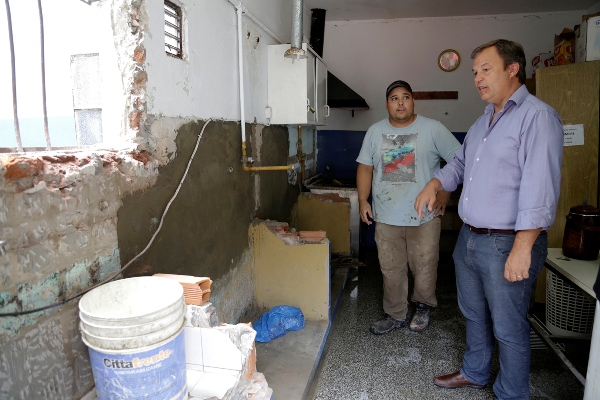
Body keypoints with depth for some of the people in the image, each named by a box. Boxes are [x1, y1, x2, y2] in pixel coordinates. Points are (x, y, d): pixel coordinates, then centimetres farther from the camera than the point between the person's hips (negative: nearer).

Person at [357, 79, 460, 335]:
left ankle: (423, 307, 34)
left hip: (424, 217, -3)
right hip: (386, 217, 3)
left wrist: (445, 193, -6)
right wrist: (363, 200, 1)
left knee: (424, 267, 8)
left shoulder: (433, 129, -4)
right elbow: (365, 167, 10)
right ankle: (395, 315, 27)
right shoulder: (375, 131, 8)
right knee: (391, 270, 10)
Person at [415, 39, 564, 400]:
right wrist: (435, 184, 6)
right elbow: (461, 162, 26)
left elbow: (540, 188, -23)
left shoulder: (537, 116, -15)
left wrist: (522, 248, -26)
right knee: (475, 315, 24)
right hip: (469, 238, 9)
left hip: (506, 244, -9)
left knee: (509, 328, 8)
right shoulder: (484, 121, 14)